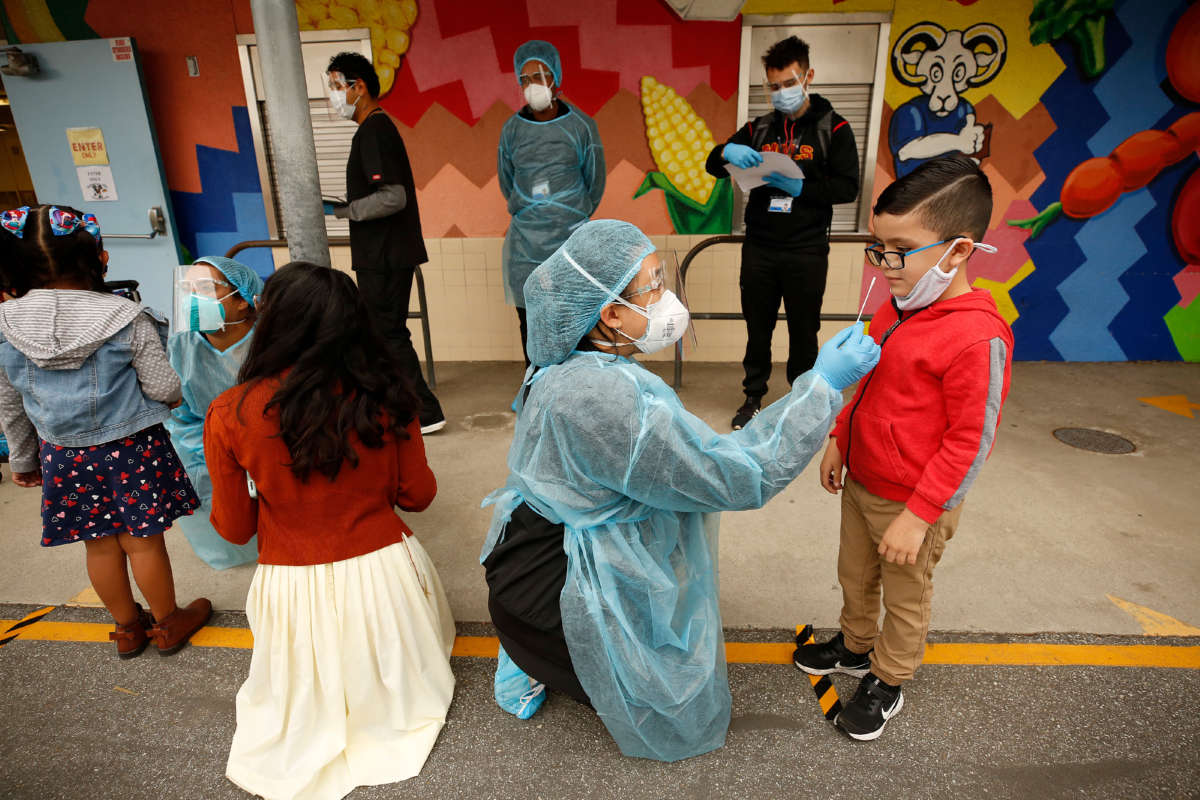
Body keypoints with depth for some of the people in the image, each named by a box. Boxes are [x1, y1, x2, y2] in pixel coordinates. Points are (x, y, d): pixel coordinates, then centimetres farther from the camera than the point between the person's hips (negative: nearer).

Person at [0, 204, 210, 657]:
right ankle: (168, 624, 29)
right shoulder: (127, 319, -18)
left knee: (99, 544, 18)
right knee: (143, 540, 11)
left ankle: (128, 628, 36)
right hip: (132, 449, -3)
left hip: (63, 455, 3)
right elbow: (166, 390, -13)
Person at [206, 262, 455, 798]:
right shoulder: (385, 400, -16)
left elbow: (235, 528, -5)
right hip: (384, 572, 0)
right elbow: (417, 495, -2)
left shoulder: (230, 416, -18)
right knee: (388, 673, 31)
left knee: (302, 695, 32)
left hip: (294, 588, 0)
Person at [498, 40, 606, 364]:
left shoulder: (581, 126, -2)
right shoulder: (512, 129, 5)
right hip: (525, 244, 2)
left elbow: (594, 185, 7)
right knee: (530, 322, 6)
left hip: (571, 241, -2)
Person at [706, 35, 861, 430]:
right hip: (759, 248, 3)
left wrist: (800, 187, -19)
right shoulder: (758, 128, 11)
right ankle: (754, 397, 25)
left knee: (804, 330, 7)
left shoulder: (833, 128, 2)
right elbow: (714, 167, 8)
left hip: (806, 251, -2)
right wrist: (727, 151, -15)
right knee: (757, 327, 9)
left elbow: (848, 187, -5)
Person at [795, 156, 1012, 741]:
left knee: (904, 599, 18)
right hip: (860, 481, 8)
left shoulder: (977, 337, -27)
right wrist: (840, 440, 14)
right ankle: (855, 647, 52)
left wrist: (918, 515, -20)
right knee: (854, 575, 26)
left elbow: (971, 441, -23)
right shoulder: (896, 308, -1)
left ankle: (888, 681, 41)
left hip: (911, 503, -7)